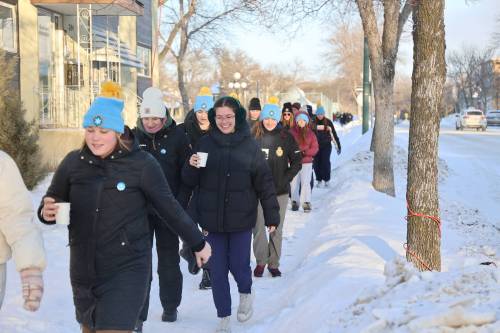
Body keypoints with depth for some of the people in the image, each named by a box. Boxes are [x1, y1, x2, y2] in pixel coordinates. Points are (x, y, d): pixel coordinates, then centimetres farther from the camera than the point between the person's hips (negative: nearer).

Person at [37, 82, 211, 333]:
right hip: (83, 269, 5)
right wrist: (47, 211, -14)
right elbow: (52, 200, 10)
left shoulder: (142, 164, -11)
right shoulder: (74, 162, -2)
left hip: (127, 269, -4)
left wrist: (198, 243, 5)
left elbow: (170, 208, -3)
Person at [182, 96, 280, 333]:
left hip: (241, 218, -2)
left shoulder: (249, 145, -4)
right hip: (212, 219, 2)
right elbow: (190, 181, 5)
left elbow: (264, 182, -3)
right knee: (217, 271, 7)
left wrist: (272, 215, -3)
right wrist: (192, 167, -17)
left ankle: (245, 293, 37)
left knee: (239, 265, 3)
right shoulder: (205, 143, 1)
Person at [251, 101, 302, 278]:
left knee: (276, 229, 7)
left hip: (280, 191, 0)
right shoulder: (253, 136, -3)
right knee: (258, 228, 1)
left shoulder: (286, 137, -2)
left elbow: (297, 161, 3)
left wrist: (285, 179, -6)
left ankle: (274, 263, 19)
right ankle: (261, 261, 18)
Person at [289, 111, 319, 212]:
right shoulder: (292, 132, -1)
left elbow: (315, 148, 4)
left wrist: (305, 152, -12)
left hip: (307, 162, 0)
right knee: (294, 182, 4)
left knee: (305, 182, -7)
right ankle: (295, 201, 17)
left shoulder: (311, 133, 3)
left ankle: (306, 202, -2)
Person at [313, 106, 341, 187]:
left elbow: (334, 134, 1)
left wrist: (338, 146, -1)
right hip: (316, 145, 2)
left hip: (326, 145, -2)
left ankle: (326, 180, 6)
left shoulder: (328, 122, -2)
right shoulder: (313, 122, 0)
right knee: (316, 163, 0)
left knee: (325, 162, -9)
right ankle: (319, 180, 14)